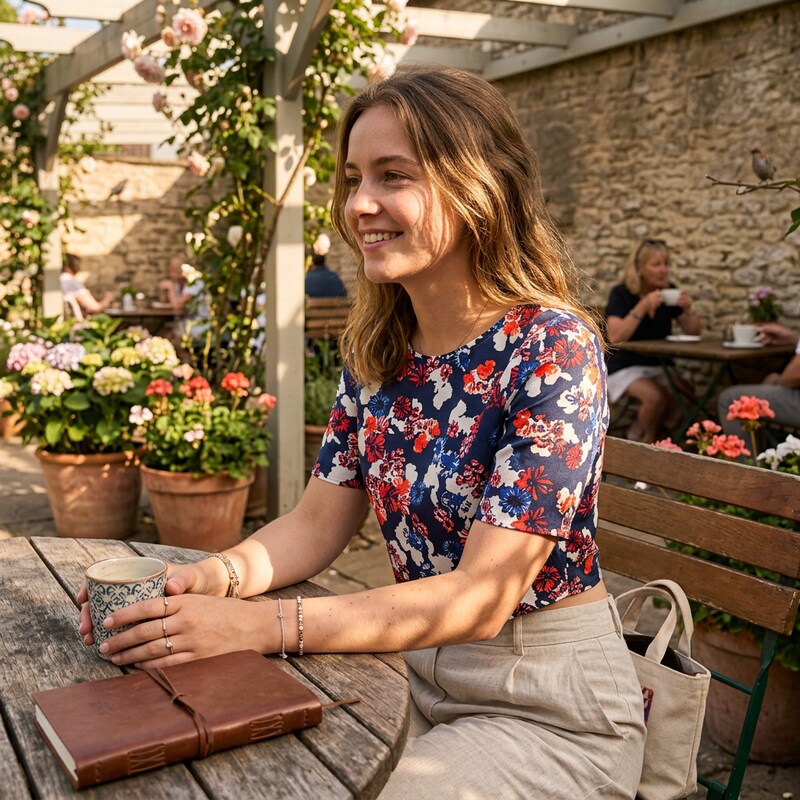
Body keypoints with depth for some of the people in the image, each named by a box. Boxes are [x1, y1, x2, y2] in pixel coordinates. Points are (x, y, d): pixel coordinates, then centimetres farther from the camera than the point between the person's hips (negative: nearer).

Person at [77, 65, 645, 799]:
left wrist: (258, 625, -31)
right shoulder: (378, 349, -1)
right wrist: (212, 577, -18)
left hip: (550, 706, -5)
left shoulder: (553, 348, -21)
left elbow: (482, 597, -25)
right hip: (417, 670, 5)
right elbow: (318, 521, 2)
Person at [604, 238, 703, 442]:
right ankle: (646, 440, -2)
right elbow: (615, 337, -26)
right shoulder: (621, 294, -11)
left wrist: (688, 307, -17)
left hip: (660, 366, 5)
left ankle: (639, 433, 2)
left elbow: (693, 332, 3)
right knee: (655, 396, -31)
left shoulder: (669, 291, 2)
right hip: (625, 367, -5)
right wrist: (643, 306, -31)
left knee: (685, 392, -21)